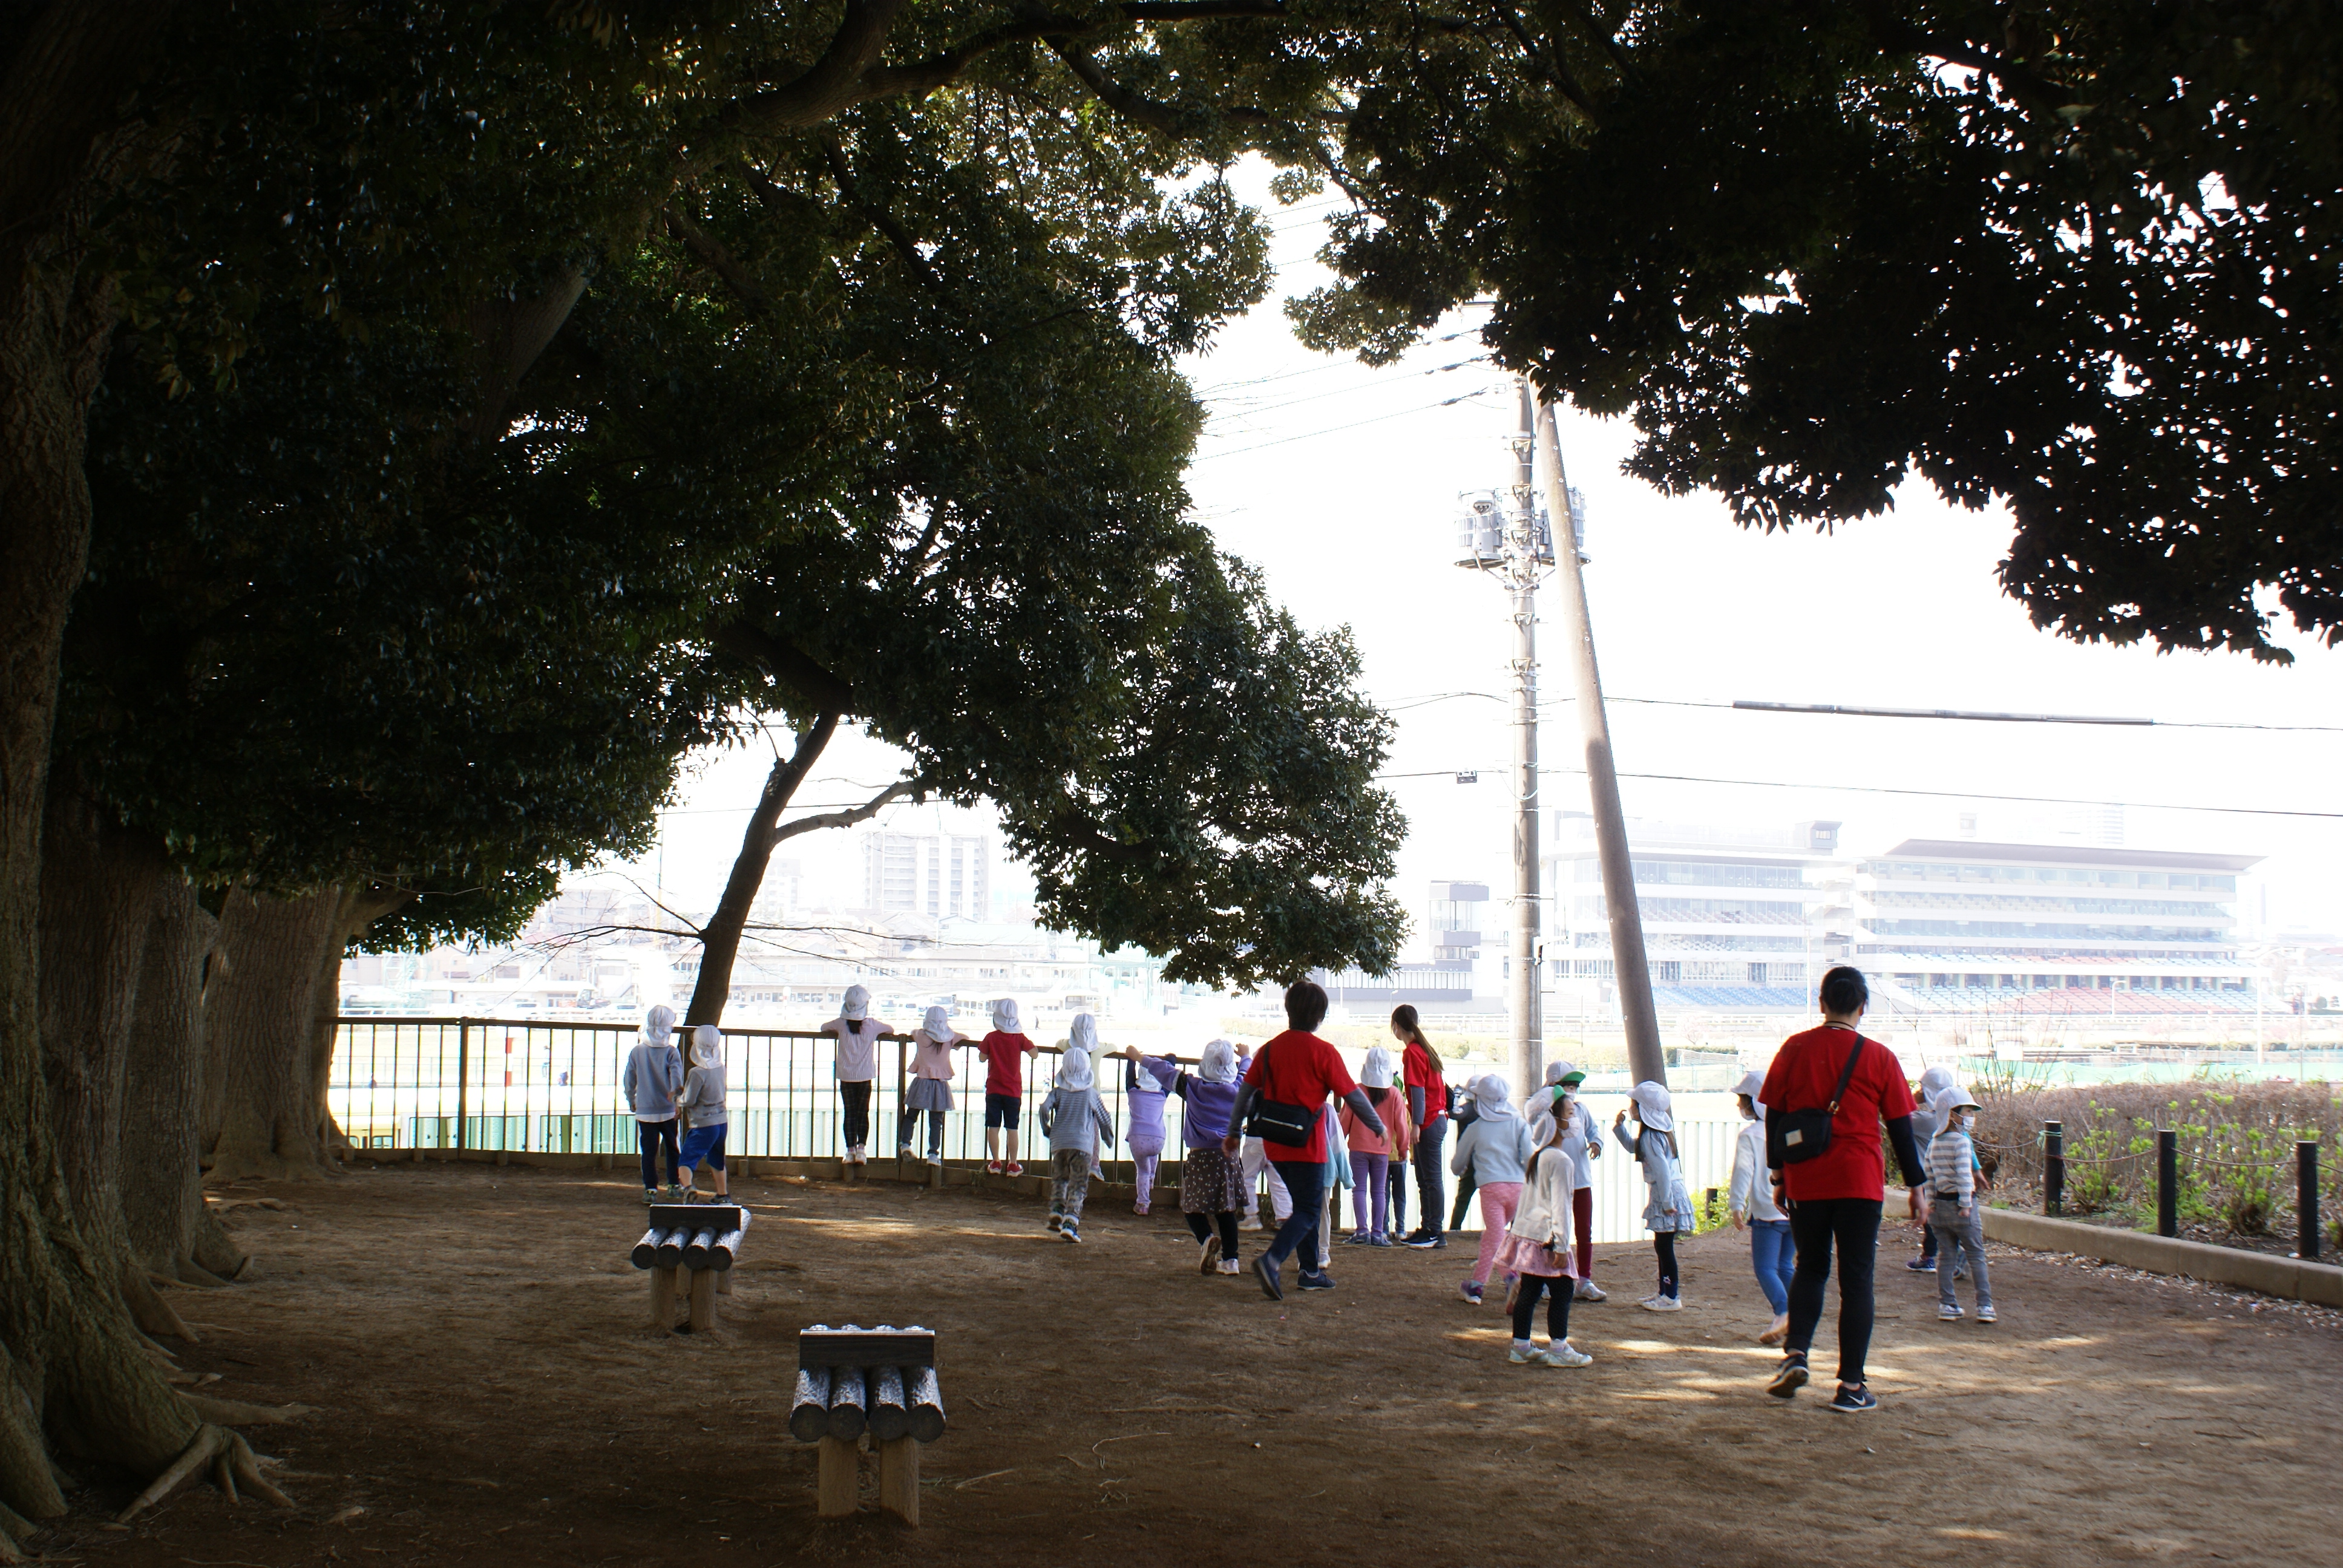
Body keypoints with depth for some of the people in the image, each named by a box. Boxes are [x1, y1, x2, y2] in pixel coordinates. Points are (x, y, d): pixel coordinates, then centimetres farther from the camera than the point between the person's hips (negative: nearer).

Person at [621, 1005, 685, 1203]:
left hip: (644, 1111, 1)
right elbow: (676, 1073, -21)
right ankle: (674, 1185, 15)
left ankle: (650, 1189, 2)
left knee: (649, 1151, 5)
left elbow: (628, 1080, 7)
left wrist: (631, 1101, 21)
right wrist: (675, 1091, -34)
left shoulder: (637, 1052, 0)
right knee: (672, 1149, 13)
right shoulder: (671, 1052, -4)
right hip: (668, 1111, -1)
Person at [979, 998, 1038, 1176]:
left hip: (993, 1089, 0)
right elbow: (1035, 1053, -7)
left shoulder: (991, 1038, -5)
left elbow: (982, 1058, 3)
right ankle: (1013, 1165, 3)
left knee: (993, 1127, 4)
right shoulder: (1020, 1038, -6)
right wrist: (1030, 1045, 12)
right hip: (1013, 1090, 0)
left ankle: (995, 1162, 4)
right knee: (1012, 1128, 3)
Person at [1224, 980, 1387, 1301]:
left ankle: (1312, 1271, 25)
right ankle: (1272, 1260, -23)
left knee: (1303, 1204, 21)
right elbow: (1353, 1095, -7)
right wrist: (1379, 1127, 7)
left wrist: (1233, 1133, 19)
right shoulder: (1323, 1052, -11)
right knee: (1309, 1211, -1)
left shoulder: (1270, 1048, 4)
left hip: (1275, 1145, 6)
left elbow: (1246, 1092, 9)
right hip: (1306, 1146, -6)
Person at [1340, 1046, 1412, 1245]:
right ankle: (1378, 1233, 4)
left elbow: (1345, 1119, -1)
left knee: (1359, 1189, 3)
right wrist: (1403, 1149, 14)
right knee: (1379, 1191, 7)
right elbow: (1401, 1125, 0)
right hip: (1383, 1150, 1)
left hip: (1359, 1148, -1)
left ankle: (1362, 1231, -7)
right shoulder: (1394, 1094, -5)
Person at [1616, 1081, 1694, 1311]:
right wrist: (1619, 1127, 16)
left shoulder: (1651, 1136, -18)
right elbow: (1632, 1147, 29)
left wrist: (1666, 1202, -21)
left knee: (1664, 1246, -5)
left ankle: (1671, 1298, -2)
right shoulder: (1656, 1131, 13)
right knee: (1661, 1246, 16)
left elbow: (1662, 1170, -23)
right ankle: (1664, 1292, 24)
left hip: (1667, 1193, -10)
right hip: (1668, 1192, 10)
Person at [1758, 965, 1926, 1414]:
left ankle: (1795, 1353, -2)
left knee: (1810, 1268, 18)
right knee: (1856, 1280, 4)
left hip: (1805, 1181, 2)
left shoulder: (1795, 1049, 2)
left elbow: (1774, 1116, 5)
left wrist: (1779, 1173, 15)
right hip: (1860, 1182, -2)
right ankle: (1851, 1386, 2)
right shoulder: (1879, 1057, -2)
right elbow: (1900, 1127, 2)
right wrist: (1915, 1185, 9)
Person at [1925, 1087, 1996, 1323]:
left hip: (1939, 1204, 7)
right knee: (1977, 1256, 1)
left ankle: (1946, 1306, 8)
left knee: (1945, 1256, 9)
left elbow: (1929, 1177, 10)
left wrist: (1931, 1203, 12)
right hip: (1960, 1203, -6)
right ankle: (1984, 1306, -1)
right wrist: (1966, 1205, -16)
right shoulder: (1962, 1141, -12)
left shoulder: (1934, 1143, 10)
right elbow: (1964, 1175, -17)